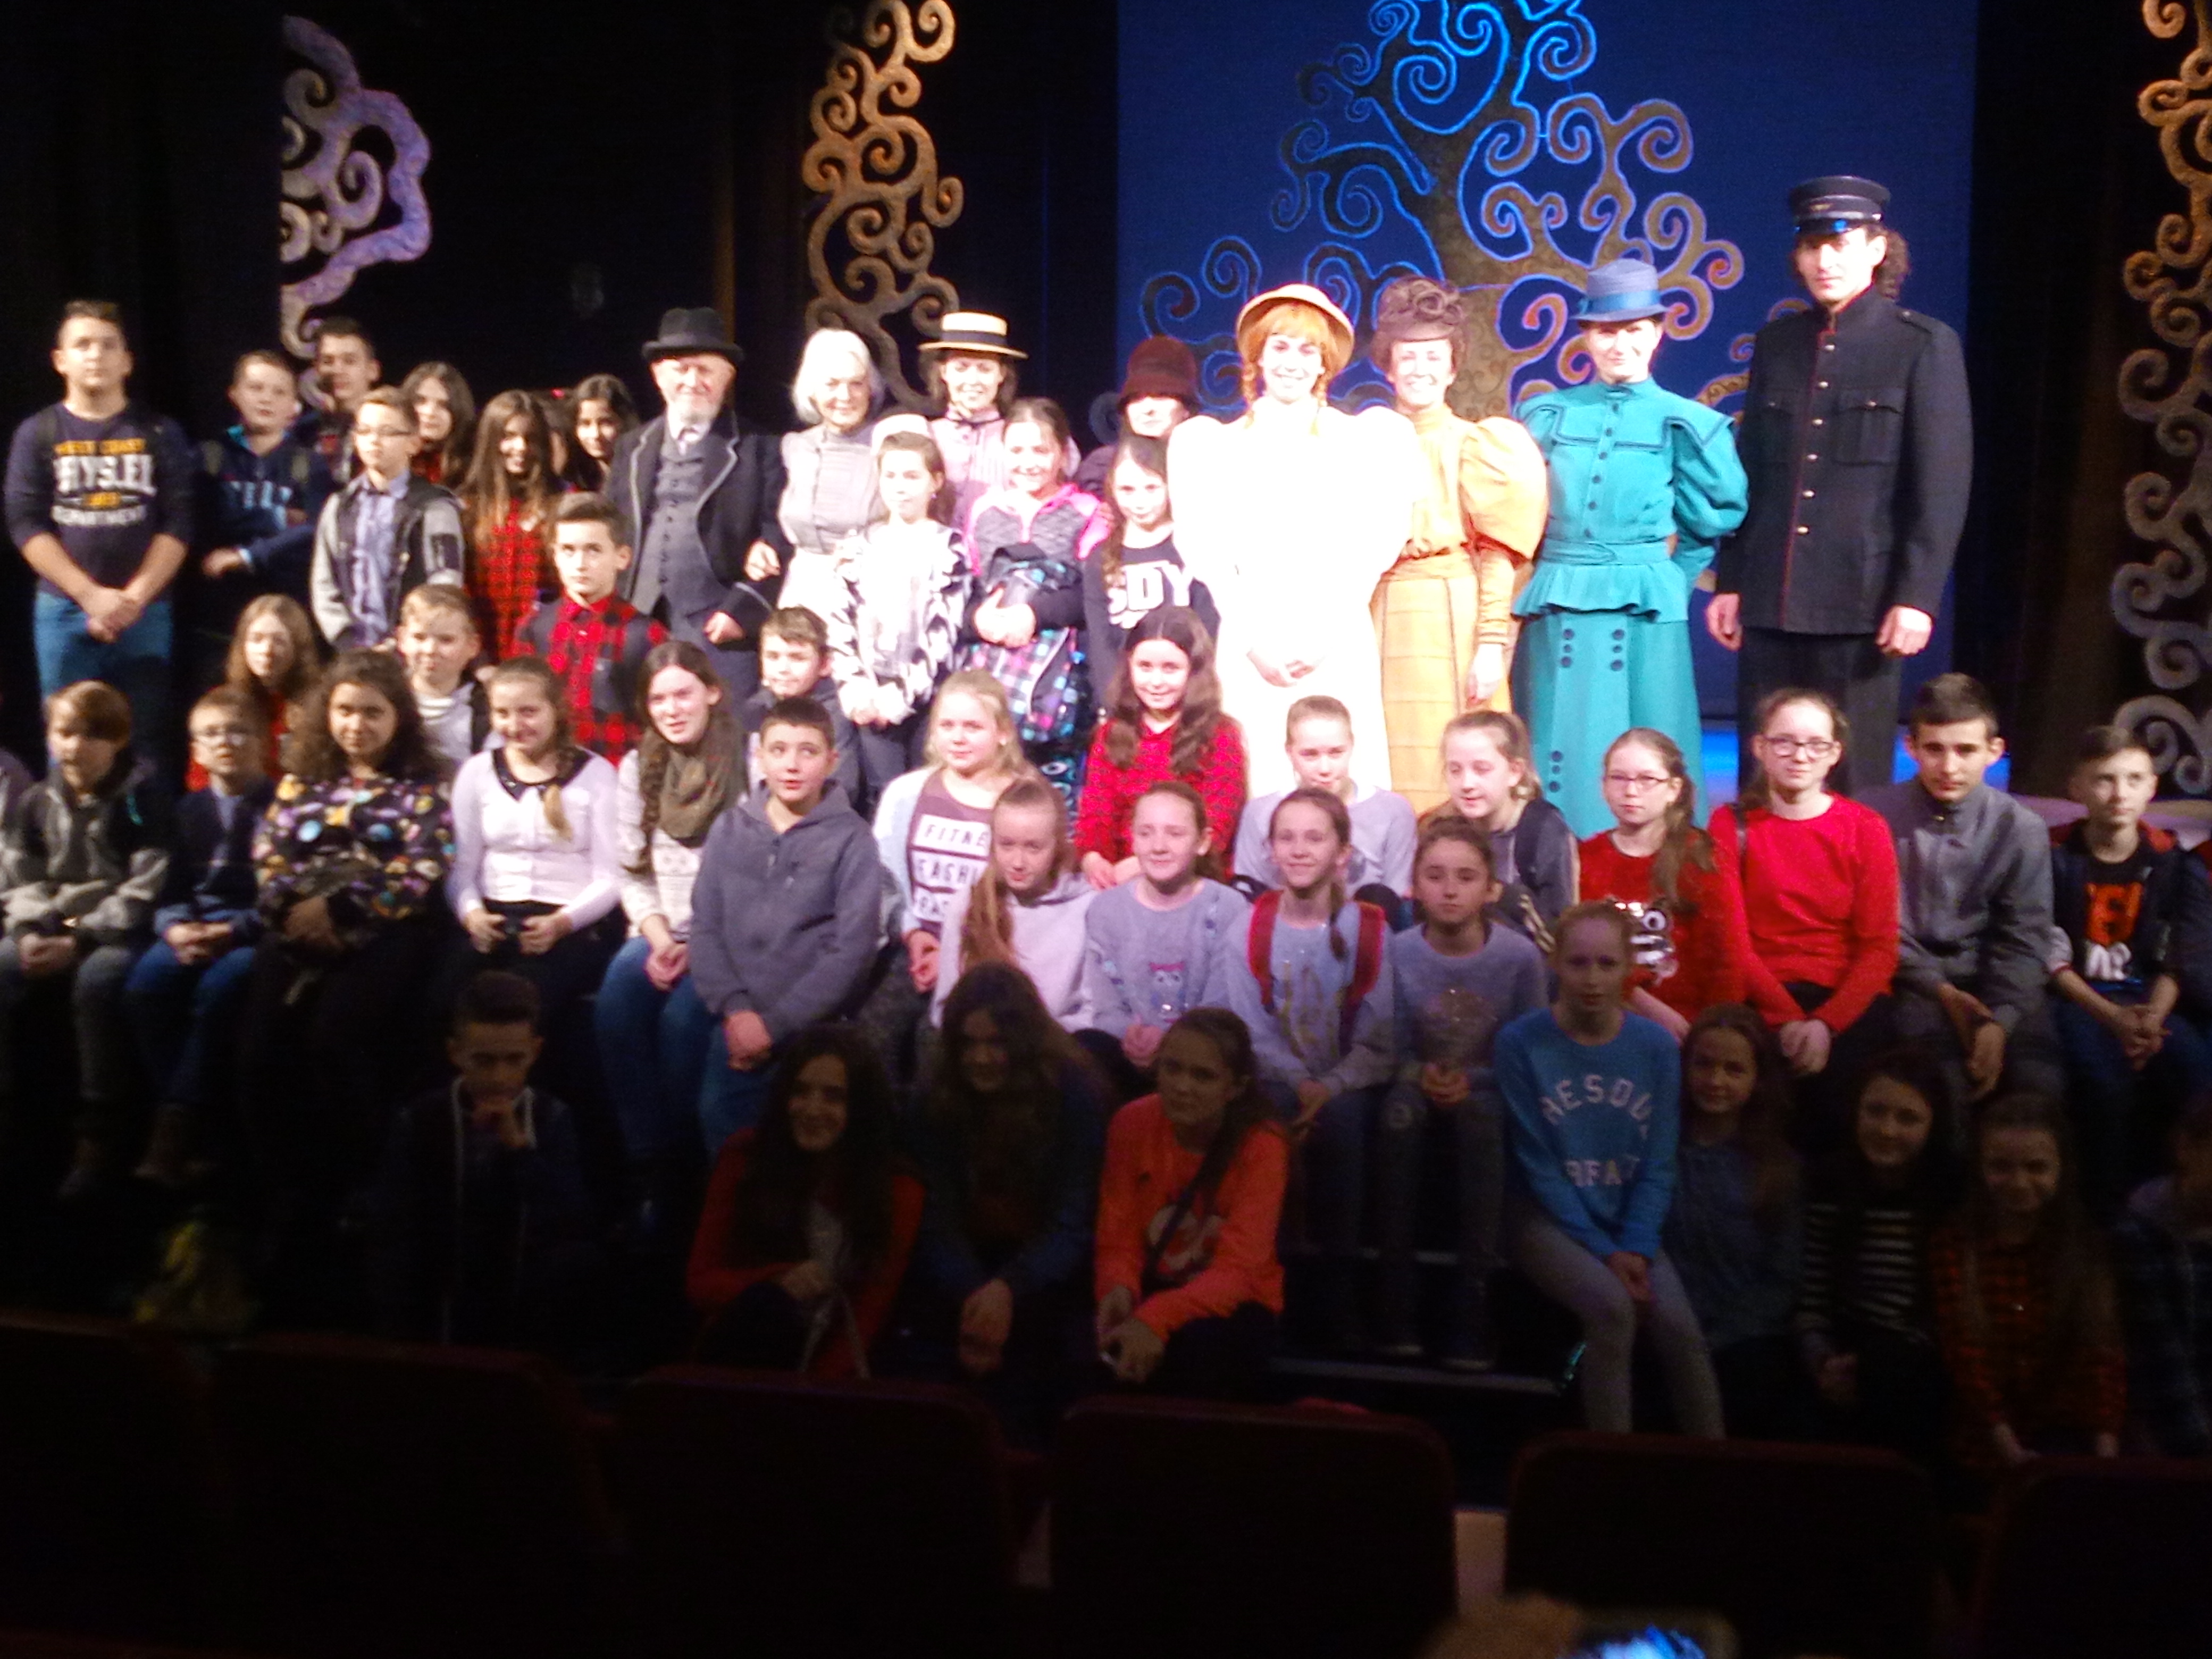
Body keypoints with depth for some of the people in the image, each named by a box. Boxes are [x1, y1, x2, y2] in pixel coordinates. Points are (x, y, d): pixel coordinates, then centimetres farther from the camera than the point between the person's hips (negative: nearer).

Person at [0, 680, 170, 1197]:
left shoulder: (143, 799, -5)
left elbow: (145, 892, -12)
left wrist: (80, 940, -20)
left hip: (121, 932, -5)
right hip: (52, 927, 5)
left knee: (97, 980, -35)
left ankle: (101, 1130, -24)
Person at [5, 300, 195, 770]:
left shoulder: (159, 433, 6)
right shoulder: (37, 434, 6)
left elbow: (178, 523, 0)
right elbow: (26, 524, 0)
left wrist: (134, 598, -9)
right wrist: (92, 597, -10)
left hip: (145, 612, 0)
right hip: (63, 611, 0)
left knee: (148, 743, -1)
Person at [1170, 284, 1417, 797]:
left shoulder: (1362, 441, 11)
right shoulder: (1212, 445, 12)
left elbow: (1372, 548, 3)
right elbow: (1209, 555, 5)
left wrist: (1323, 637, -8)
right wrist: (1254, 640, -7)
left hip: (1338, 652, 0)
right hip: (1249, 651, 1)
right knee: (1253, 788, -4)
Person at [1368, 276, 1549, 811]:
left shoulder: (1472, 444, 2)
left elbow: (1497, 554, -3)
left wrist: (1492, 645, -11)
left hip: (1451, 624, -3)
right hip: (1383, 626, 3)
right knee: (1391, 772, 4)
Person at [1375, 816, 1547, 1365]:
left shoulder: (1520, 957, -12)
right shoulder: (1397, 952, -10)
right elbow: (1393, 1046, -2)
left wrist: (1469, 1082, -20)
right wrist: (1421, 1076, -23)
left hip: (1488, 1090, -1)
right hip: (1419, 1083, 1)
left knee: (1481, 1121, -35)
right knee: (1399, 1112, -33)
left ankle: (1472, 1318, -28)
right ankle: (1397, 1309, -28)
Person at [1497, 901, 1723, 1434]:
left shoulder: (1657, 1047, 1)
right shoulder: (1521, 1042, -9)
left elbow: (1657, 1165, 2)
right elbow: (1538, 1165, -8)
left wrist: (1636, 1248, -12)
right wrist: (1602, 1251, -13)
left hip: (1630, 1222, 3)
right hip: (1549, 1219, -3)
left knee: (1679, 1325, -21)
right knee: (1611, 1305, -28)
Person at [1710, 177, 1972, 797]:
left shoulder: (1924, 345, 1)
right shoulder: (1776, 341, 13)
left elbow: (1942, 486, -3)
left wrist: (1916, 598, -10)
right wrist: (1728, 582, 10)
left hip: (1861, 601, -4)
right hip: (1772, 600, 4)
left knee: (1854, 782, 2)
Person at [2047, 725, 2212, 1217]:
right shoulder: (2054, 856, -3)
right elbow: (2050, 958, -6)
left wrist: (2151, 1019, -17)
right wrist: (2112, 1017, -18)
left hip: (2146, 998, 3)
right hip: (2073, 997, -3)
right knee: (2103, 1078, -33)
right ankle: (2105, 1209, -15)